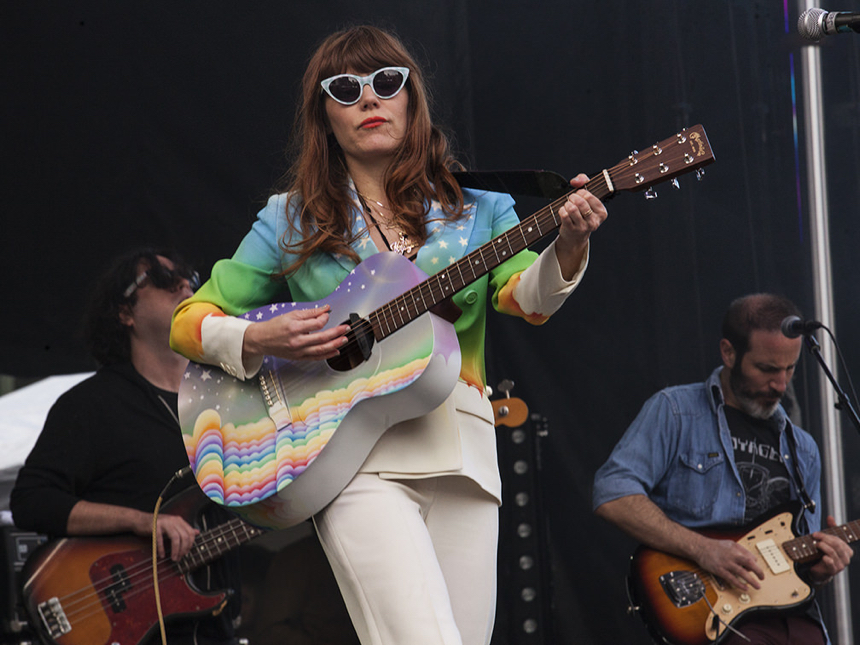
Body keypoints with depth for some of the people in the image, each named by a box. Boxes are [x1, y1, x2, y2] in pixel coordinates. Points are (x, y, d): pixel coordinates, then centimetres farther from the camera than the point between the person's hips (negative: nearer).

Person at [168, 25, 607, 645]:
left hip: (461, 453, 3)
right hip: (355, 456, -3)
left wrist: (568, 248, -25)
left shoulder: (476, 210, 14)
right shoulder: (292, 220, 11)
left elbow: (527, 298, -4)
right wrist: (260, 342, -10)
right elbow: (190, 322, 11)